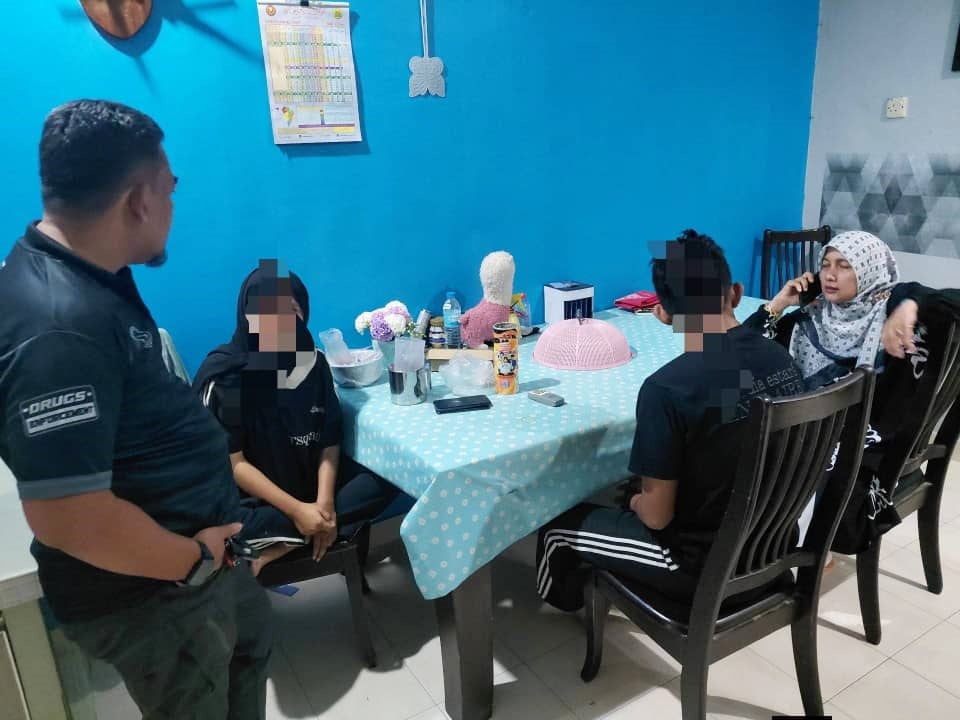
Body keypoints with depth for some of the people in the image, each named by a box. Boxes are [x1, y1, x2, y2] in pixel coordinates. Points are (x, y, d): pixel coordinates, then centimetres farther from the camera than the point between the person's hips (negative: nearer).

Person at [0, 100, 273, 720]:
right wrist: (193, 561, -21)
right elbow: (68, 517, -34)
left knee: (251, 642, 31)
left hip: (199, 546, 9)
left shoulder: (89, 273, 0)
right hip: (148, 593, -9)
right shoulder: (60, 326, -34)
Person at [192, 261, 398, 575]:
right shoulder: (223, 375, -14)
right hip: (250, 497, -5)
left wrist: (324, 502, -17)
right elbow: (232, 463, -14)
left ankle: (286, 541, -19)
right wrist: (296, 510, -21)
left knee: (386, 478, -16)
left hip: (309, 480, 6)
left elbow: (330, 441, -1)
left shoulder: (313, 362, -1)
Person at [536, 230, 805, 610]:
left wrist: (637, 501, 2)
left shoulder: (667, 389, -29)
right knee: (641, 492, 29)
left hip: (704, 562, -7)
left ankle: (563, 596, 45)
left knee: (559, 525, 13)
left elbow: (657, 516, -21)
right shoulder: (782, 358, -7)